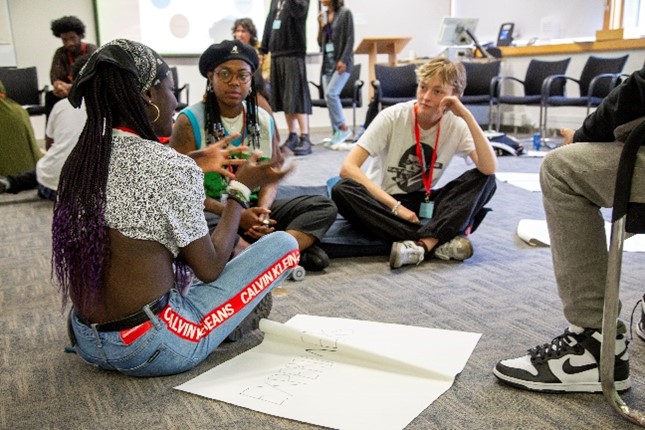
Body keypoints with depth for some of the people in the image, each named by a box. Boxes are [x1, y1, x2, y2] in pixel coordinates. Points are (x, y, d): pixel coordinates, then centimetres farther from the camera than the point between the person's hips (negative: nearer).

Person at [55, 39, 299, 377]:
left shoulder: (81, 159, 1)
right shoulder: (171, 167, -21)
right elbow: (210, 269, -10)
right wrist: (242, 188, -1)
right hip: (151, 349, -7)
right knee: (284, 243, 0)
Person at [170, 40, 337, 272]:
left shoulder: (264, 120, 6)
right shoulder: (190, 121, -8)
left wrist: (262, 211, -14)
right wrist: (236, 215, -19)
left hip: (254, 209, 5)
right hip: (210, 213, -5)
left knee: (323, 206, -9)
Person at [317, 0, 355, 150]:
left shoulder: (345, 13, -1)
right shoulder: (324, 15, 14)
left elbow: (350, 39, -8)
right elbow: (320, 42, 14)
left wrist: (343, 60, -16)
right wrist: (321, 25, 0)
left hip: (341, 62, -6)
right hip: (327, 62, 6)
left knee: (331, 94, -20)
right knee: (328, 97, 1)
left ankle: (343, 128, -8)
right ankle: (336, 134, 7)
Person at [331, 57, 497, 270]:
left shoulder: (456, 125, -7)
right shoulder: (393, 117, -15)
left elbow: (489, 169, -21)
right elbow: (347, 167, -23)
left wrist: (468, 117, -24)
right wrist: (396, 206, -28)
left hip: (424, 203, 2)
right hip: (384, 203, -2)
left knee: (485, 180, -18)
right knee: (342, 190, -33)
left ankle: (422, 244, -36)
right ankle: (439, 240, -35)